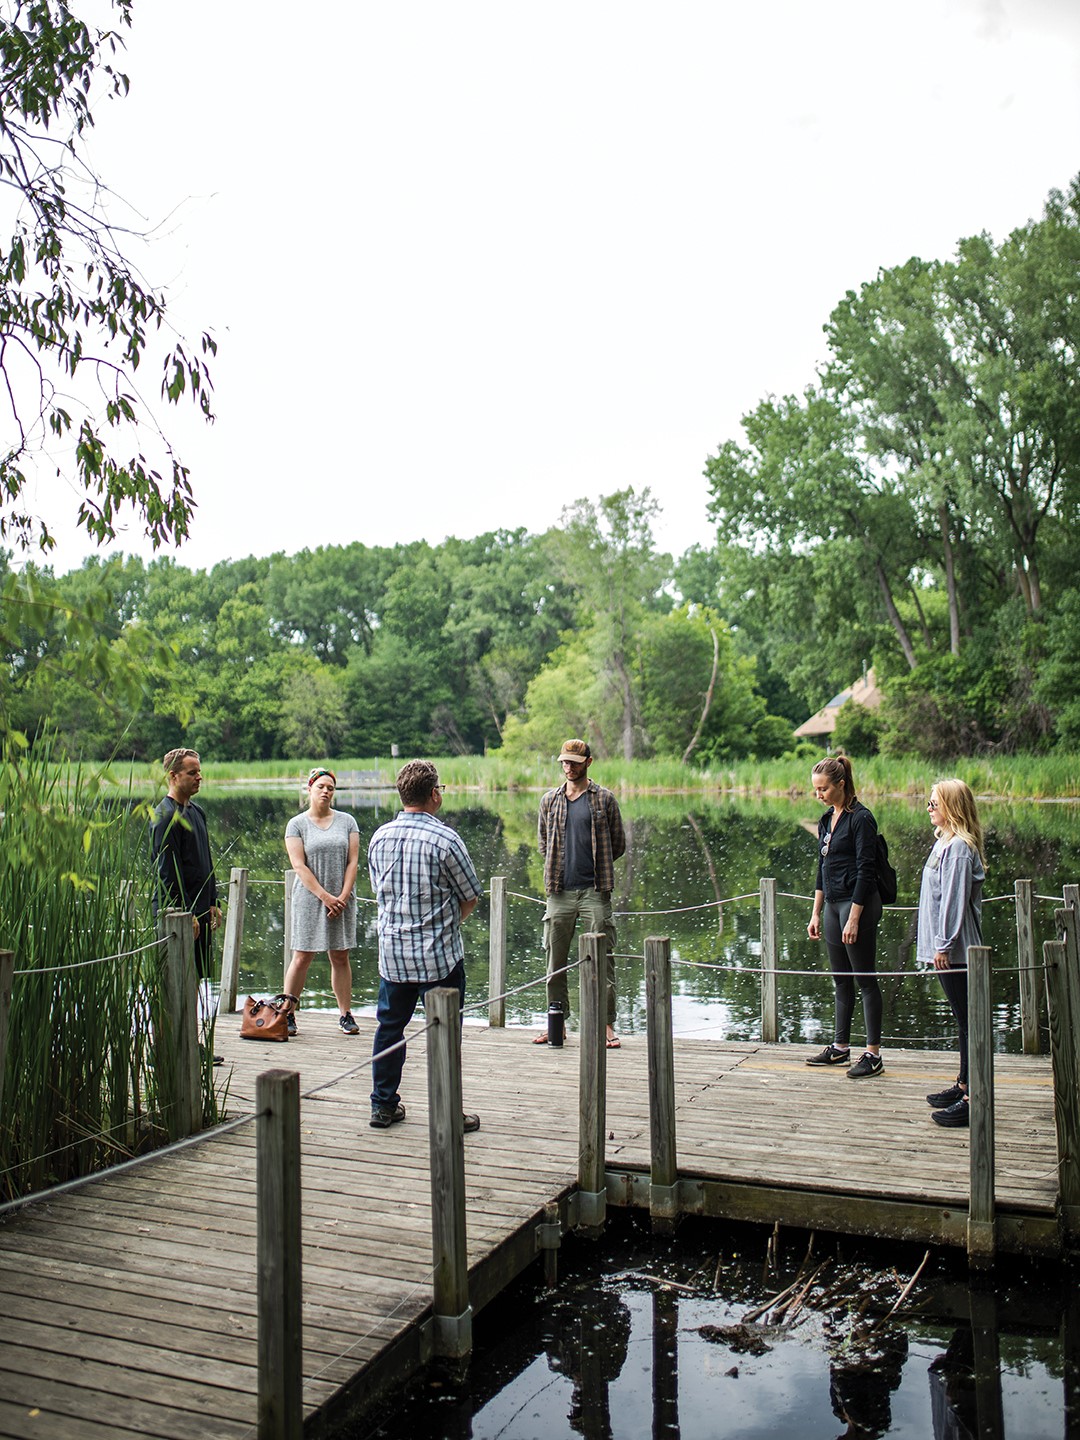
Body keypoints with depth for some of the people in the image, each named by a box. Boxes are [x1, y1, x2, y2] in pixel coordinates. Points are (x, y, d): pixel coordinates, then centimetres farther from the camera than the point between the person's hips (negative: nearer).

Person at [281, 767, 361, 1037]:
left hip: (341, 900, 2)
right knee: (302, 957, 0)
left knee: (340, 956, 6)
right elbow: (299, 866, -7)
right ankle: (288, 1015, 10)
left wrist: (343, 897, -8)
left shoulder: (347, 821, 8)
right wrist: (325, 897, -14)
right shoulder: (297, 824, 1)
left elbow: (353, 861, 3)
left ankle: (346, 1015, 13)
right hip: (309, 900, -2)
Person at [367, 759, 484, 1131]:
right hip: (439, 954, -5)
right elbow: (470, 898, -6)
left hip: (392, 952, 5)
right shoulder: (444, 839, -15)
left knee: (389, 1027, 16)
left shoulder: (379, 837, 2)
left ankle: (383, 1105, 25)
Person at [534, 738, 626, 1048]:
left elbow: (618, 845, 9)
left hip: (594, 891, -3)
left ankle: (607, 1026, 7)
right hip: (559, 892, 3)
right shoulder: (550, 800, 10)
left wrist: (596, 865, 8)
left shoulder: (604, 799, 3)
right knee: (555, 960, 7)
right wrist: (559, 865, 11)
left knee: (602, 959, -1)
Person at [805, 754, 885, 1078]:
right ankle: (840, 1047, 23)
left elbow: (865, 871, -16)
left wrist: (854, 918, -19)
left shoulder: (860, 818, -13)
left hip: (858, 904, -8)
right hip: (833, 904, 8)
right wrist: (816, 914, 14)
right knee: (841, 979, 14)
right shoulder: (826, 820, 12)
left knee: (865, 978, -1)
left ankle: (873, 1054, 6)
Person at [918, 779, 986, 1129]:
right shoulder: (945, 842, 13)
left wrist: (943, 945, -18)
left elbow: (954, 899, -20)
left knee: (968, 1021, -5)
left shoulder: (959, 847, -17)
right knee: (964, 1020, 17)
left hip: (955, 951, -10)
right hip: (947, 949, 10)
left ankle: (972, 1098, -1)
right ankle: (964, 1084, 26)